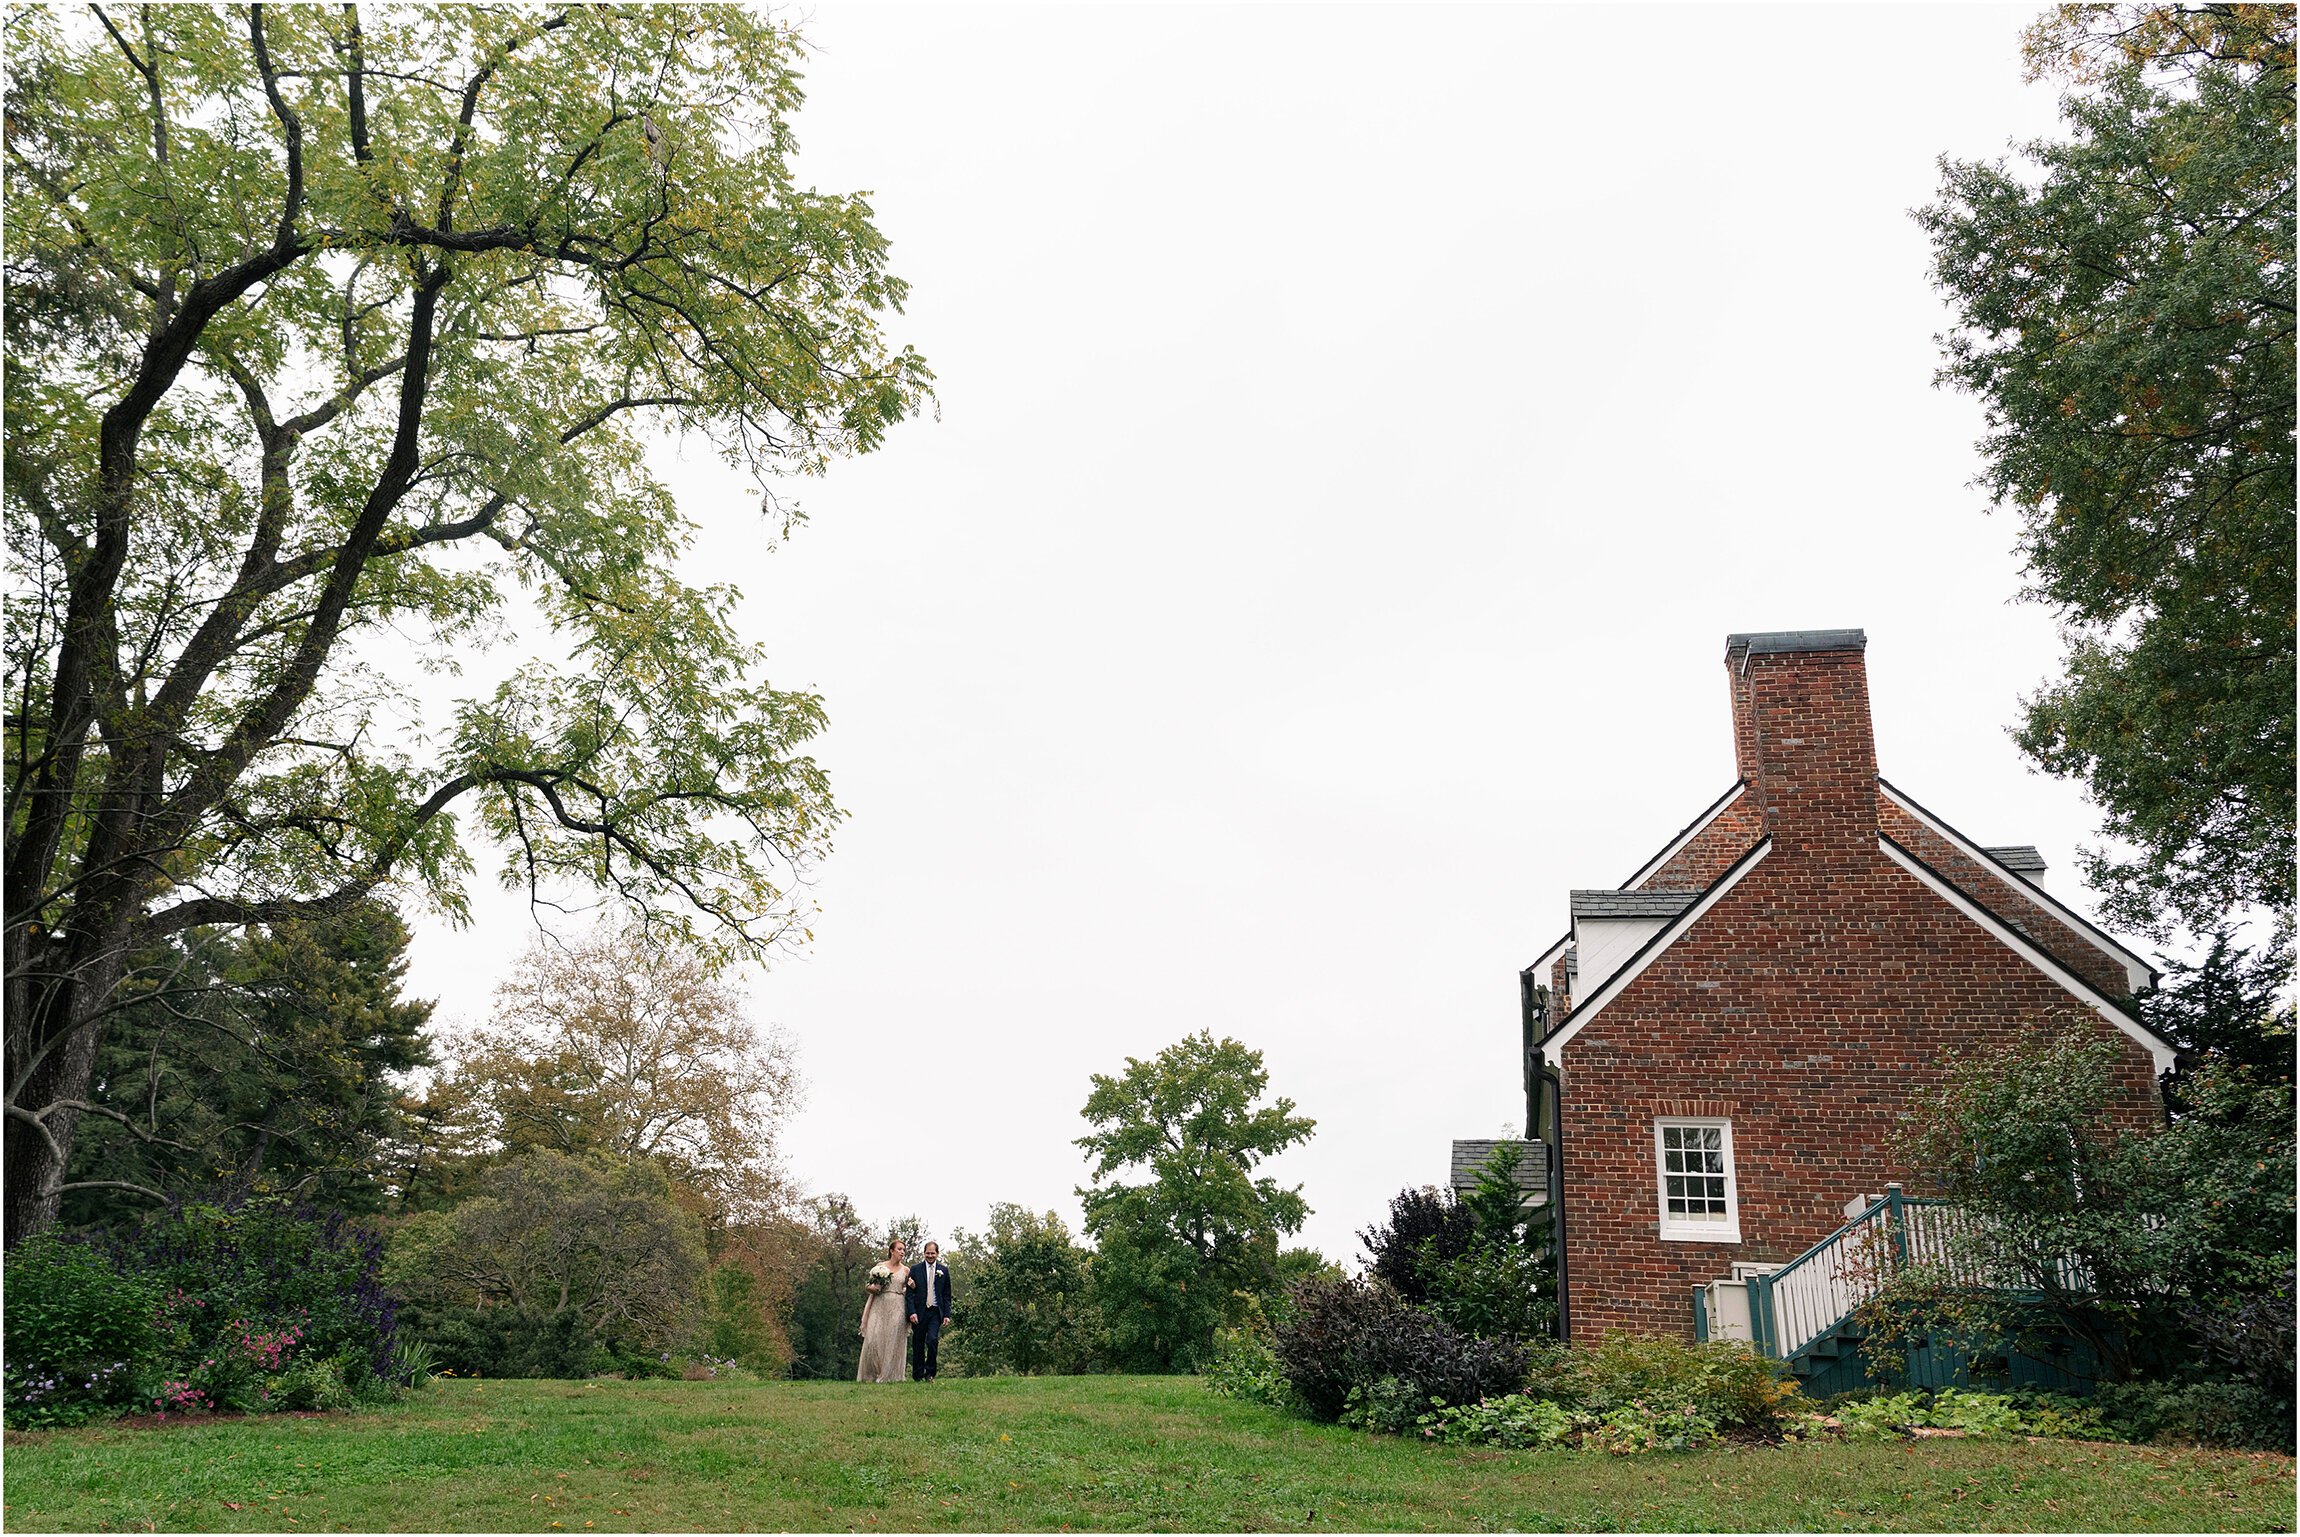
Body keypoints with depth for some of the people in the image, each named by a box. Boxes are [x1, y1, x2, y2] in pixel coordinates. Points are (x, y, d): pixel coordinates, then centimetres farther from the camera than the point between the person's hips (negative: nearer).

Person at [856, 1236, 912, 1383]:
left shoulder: (906, 1271, 11)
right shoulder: (880, 1266, 6)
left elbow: (910, 1291, 18)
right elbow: (867, 1286, 9)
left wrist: (911, 1286, -3)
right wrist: (871, 1288, -12)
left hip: (897, 1308, 1)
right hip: (879, 1306, -1)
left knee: (893, 1341, -4)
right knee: (874, 1339, -9)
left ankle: (888, 1375, 3)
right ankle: (871, 1374, 3)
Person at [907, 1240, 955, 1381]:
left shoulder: (944, 1270, 8)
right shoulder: (915, 1269, 4)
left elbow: (947, 1294, 10)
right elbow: (910, 1292, 1)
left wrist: (947, 1314, 2)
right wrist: (912, 1312, -9)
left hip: (936, 1312, 0)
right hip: (919, 1312, 0)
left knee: (933, 1340, -16)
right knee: (918, 1345, 4)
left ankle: (929, 1373, -2)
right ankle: (918, 1375, 15)